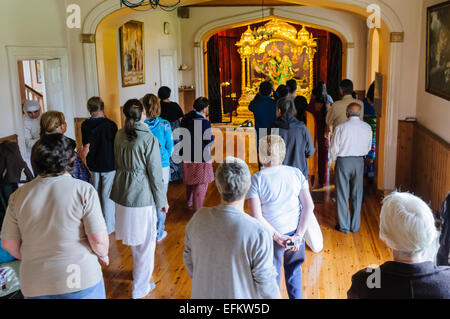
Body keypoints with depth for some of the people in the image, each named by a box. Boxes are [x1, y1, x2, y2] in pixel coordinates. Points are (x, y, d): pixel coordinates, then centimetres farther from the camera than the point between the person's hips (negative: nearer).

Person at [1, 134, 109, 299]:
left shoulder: (18, 195, -2)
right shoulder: (83, 190, -13)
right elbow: (99, 240, -15)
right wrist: (103, 255, 6)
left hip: (34, 288, 3)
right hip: (81, 283, -3)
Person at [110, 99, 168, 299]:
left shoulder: (119, 135, 1)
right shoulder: (148, 138, -19)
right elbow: (155, 173, -15)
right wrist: (162, 201, -5)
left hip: (122, 192, 7)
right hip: (142, 194, -7)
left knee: (134, 238, 25)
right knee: (145, 241, 9)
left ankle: (139, 273, 45)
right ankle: (140, 287, 20)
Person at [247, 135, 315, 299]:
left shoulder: (256, 179, -15)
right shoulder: (296, 173, -5)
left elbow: (256, 216, -21)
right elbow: (309, 206, -8)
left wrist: (277, 237, -16)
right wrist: (299, 235, -9)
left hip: (270, 237, -3)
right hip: (295, 233, 4)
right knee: (294, 271, 27)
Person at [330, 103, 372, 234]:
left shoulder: (341, 127, -13)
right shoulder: (367, 127, -3)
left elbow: (334, 148, -7)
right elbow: (368, 147, 6)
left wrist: (335, 160, 10)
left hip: (343, 161, -3)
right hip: (359, 161, 3)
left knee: (342, 195, 6)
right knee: (357, 195, 12)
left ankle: (344, 226, 13)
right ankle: (355, 226, 19)